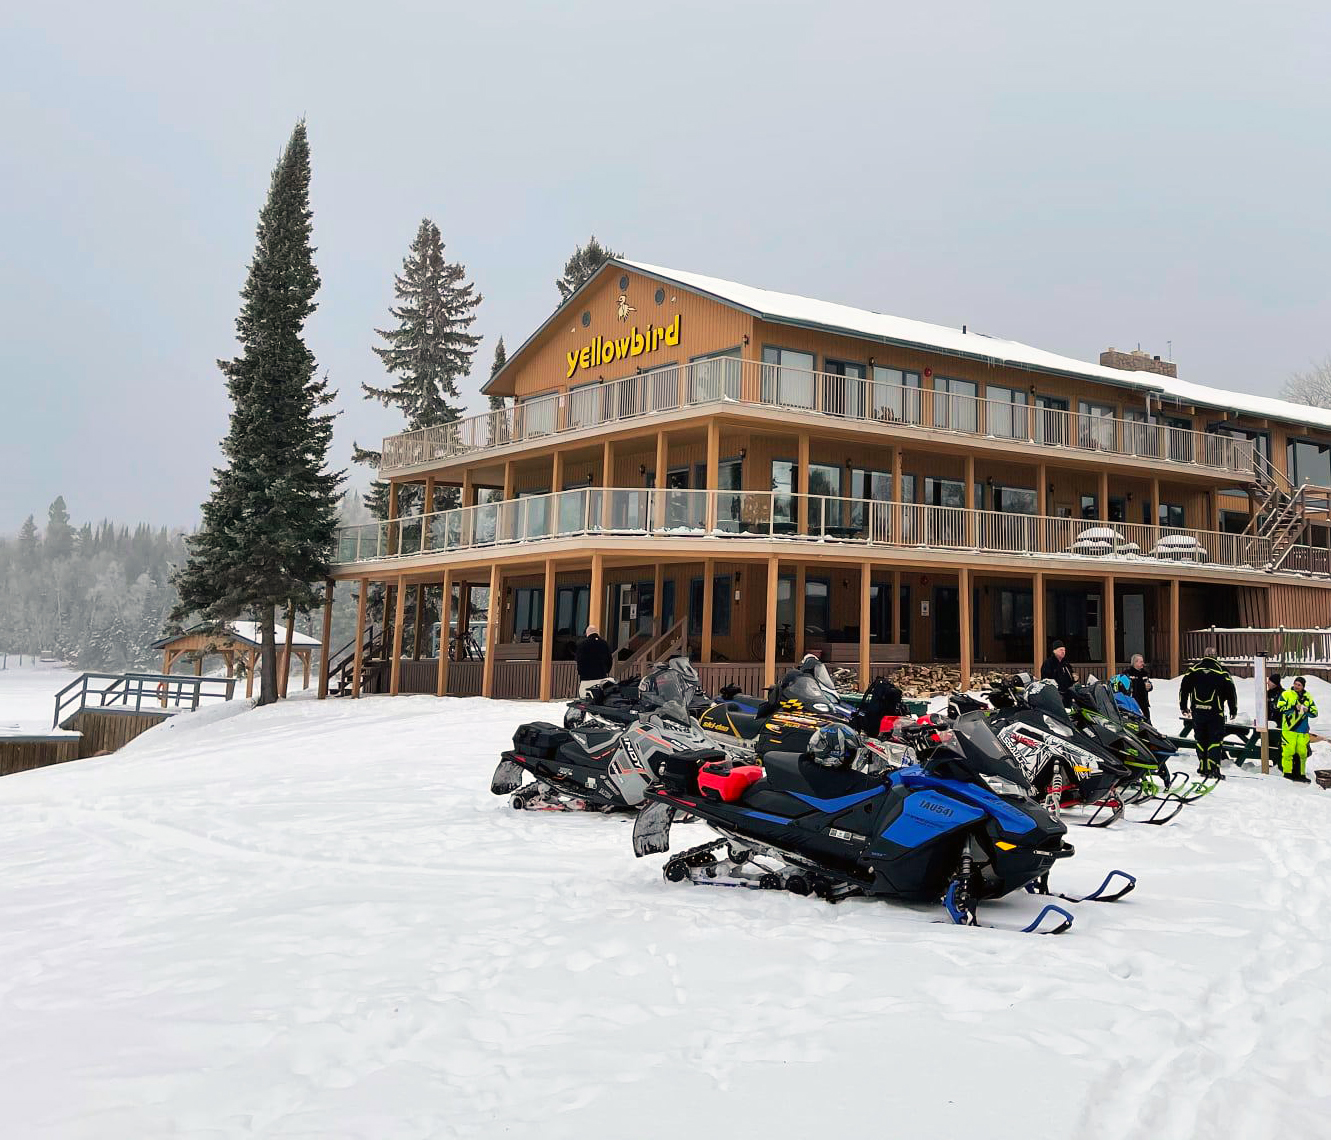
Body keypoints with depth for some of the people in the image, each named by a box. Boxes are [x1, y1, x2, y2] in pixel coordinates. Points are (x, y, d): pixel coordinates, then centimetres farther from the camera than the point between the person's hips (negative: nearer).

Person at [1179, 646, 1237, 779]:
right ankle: (1212, 767, -12)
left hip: (1197, 712, 3)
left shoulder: (1193, 668, 2)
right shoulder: (1222, 671, -4)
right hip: (1215, 712, -3)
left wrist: (1183, 707, 16)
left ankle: (1203, 768, 15)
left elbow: (1184, 688, 5)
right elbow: (1230, 691, -1)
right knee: (1215, 740, 0)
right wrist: (1233, 710, 10)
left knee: (1201, 740, 12)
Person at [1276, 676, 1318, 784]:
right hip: (1289, 729, -4)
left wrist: (1307, 710, -10)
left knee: (1302, 752, 7)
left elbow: (1315, 712, 11)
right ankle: (1287, 773, -2)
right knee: (1288, 751, -8)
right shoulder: (1286, 694, 2)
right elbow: (1280, 707, -8)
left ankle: (1300, 774, 17)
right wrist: (1293, 708, -17)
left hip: (1303, 731, 4)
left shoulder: (1308, 697, 13)